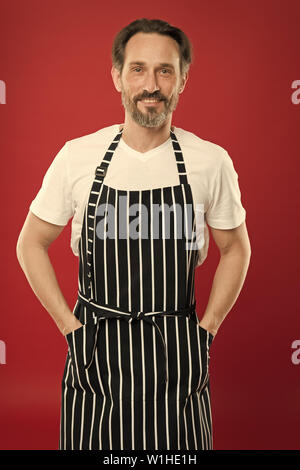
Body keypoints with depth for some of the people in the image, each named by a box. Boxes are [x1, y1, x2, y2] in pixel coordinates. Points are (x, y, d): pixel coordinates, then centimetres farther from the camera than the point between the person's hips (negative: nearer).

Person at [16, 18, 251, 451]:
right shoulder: (77, 156, -4)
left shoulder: (211, 161, -4)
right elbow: (31, 244, 5)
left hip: (177, 364, 0)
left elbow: (236, 249, 9)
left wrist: (206, 329, 1)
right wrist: (71, 328, -1)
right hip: (95, 358, 0)